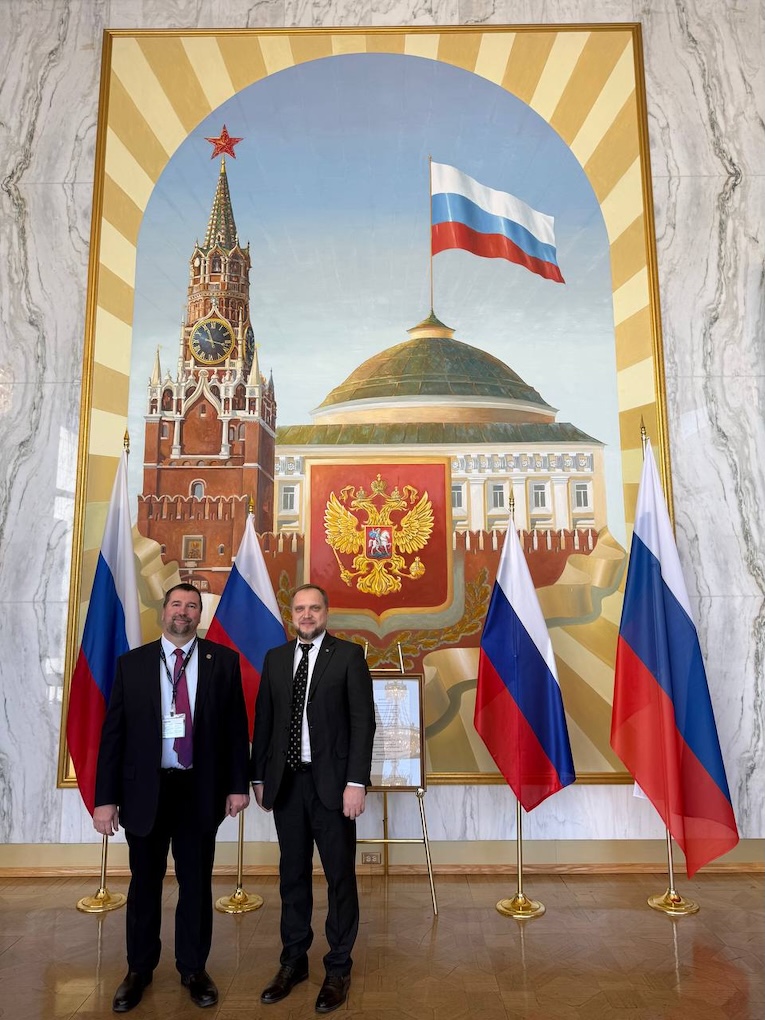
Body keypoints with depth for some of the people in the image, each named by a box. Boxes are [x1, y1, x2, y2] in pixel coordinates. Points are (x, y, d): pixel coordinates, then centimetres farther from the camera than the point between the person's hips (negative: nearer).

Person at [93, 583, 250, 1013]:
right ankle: (139, 970, 37)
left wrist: (239, 784, -3)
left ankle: (194, 968, 34)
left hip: (200, 788, 0)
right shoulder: (132, 663, 0)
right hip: (145, 788, 1)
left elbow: (236, 727, -1)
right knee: (145, 883, 16)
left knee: (197, 882, 13)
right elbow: (113, 733, -1)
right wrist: (106, 797, -4)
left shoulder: (223, 661, -2)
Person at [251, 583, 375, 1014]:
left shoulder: (349, 655, -5)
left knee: (340, 875, 7)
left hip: (331, 781, -3)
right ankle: (294, 961, 32)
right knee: (292, 874, 15)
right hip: (286, 781, 4)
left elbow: (363, 721, -8)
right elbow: (263, 720, 10)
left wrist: (356, 782, -14)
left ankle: (339, 968, 24)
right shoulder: (275, 658, 7)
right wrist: (258, 776, 8)